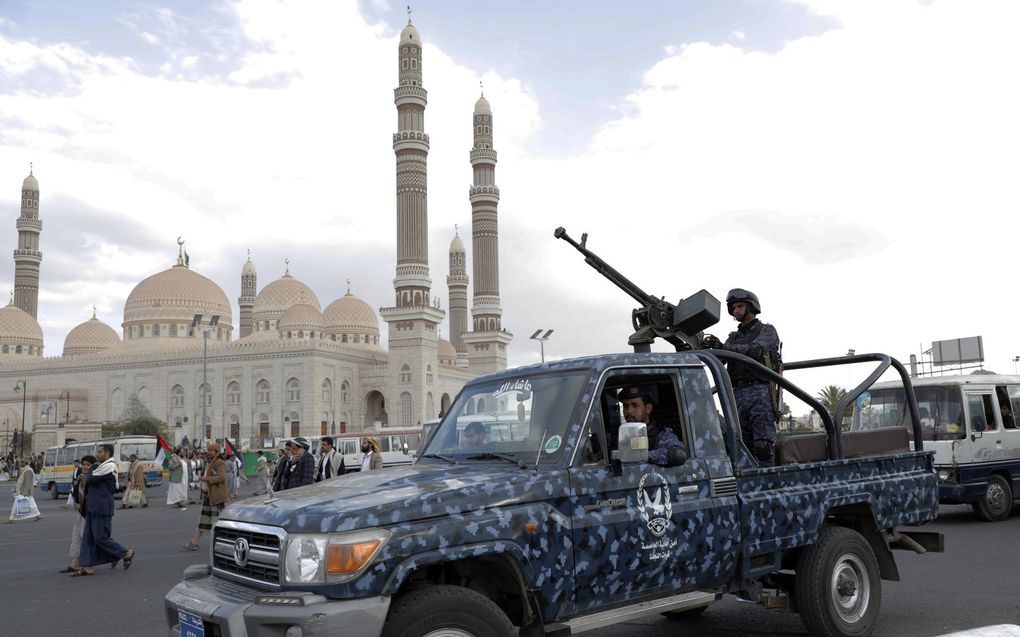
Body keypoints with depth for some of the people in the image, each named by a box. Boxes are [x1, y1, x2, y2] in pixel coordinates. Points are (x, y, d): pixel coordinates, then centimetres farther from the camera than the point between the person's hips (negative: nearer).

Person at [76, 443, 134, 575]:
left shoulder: (109, 466, -15)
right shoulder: (103, 466, 16)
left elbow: (90, 479, -16)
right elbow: (91, 481, 20)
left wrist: (91, 470, 1)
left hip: (101, 508, -10)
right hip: (93, 507, 10)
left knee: (100, 537, -5)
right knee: (88, 537, 7)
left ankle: (126, 553, 9)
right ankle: (87, 567, 10)